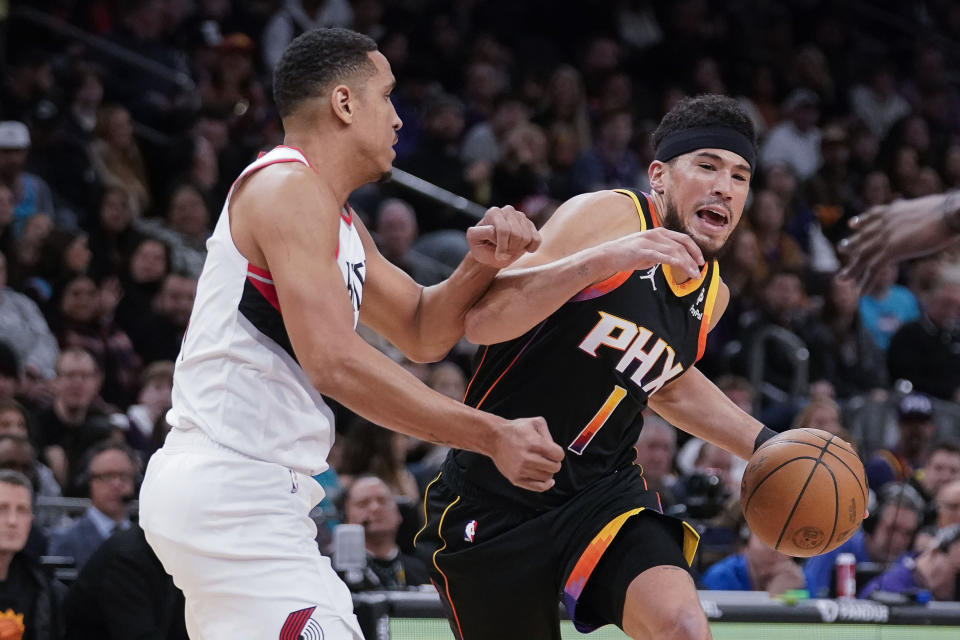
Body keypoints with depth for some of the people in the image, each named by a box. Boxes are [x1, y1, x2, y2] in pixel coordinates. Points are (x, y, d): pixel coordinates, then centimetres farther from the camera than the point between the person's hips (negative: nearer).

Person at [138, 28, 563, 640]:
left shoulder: (338, 220, 18)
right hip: (229, 495, -11)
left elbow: (422, 332, 24)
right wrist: (492, 435, -20)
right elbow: (335, 361, -23)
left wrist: (481, 266, 2)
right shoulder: (288, 187, -13)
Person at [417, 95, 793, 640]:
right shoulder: (606, 217, -15)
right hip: (495, 501, -5)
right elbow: (482, 321, -27)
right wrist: (603, 259, -37)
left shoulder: (711, 294, 7)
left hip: (604, 490, 5)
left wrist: (764, 445, 19)